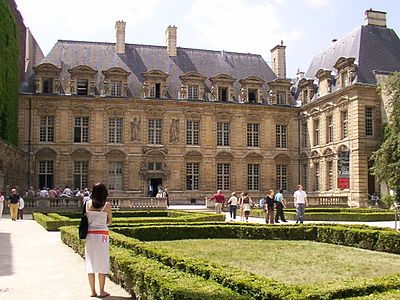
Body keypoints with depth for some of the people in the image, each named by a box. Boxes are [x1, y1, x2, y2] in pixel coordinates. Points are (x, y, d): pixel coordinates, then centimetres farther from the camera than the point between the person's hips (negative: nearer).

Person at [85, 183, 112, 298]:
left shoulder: (88, 203, 0)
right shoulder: (107, 205, -6)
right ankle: (102, 291, 9)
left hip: (90, 234, 3)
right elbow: (109, 221, 5)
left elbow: (86, 218, 7)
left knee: (91, 262, 9)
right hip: (102, 235, -3)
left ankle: (93, 291, 14)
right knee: (102, 262, 5)